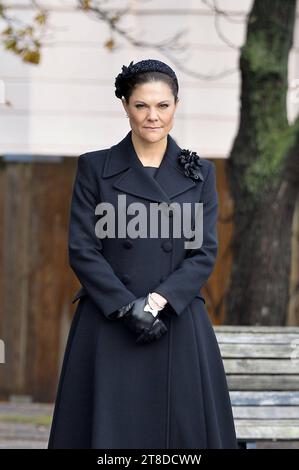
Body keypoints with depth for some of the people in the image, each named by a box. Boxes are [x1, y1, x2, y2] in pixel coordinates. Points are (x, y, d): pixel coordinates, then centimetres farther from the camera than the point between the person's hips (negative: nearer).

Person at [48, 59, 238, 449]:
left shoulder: (199, 173, 7)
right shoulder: (94, 167, 2)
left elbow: (204, 254, 1)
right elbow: (82, 251, -3)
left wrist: (157, 301, -13)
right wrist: (128, 307, -13)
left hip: (179, 327, 2)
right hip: (109, 327, -2)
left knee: (184, 428, 1)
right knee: (110, 428, -2)